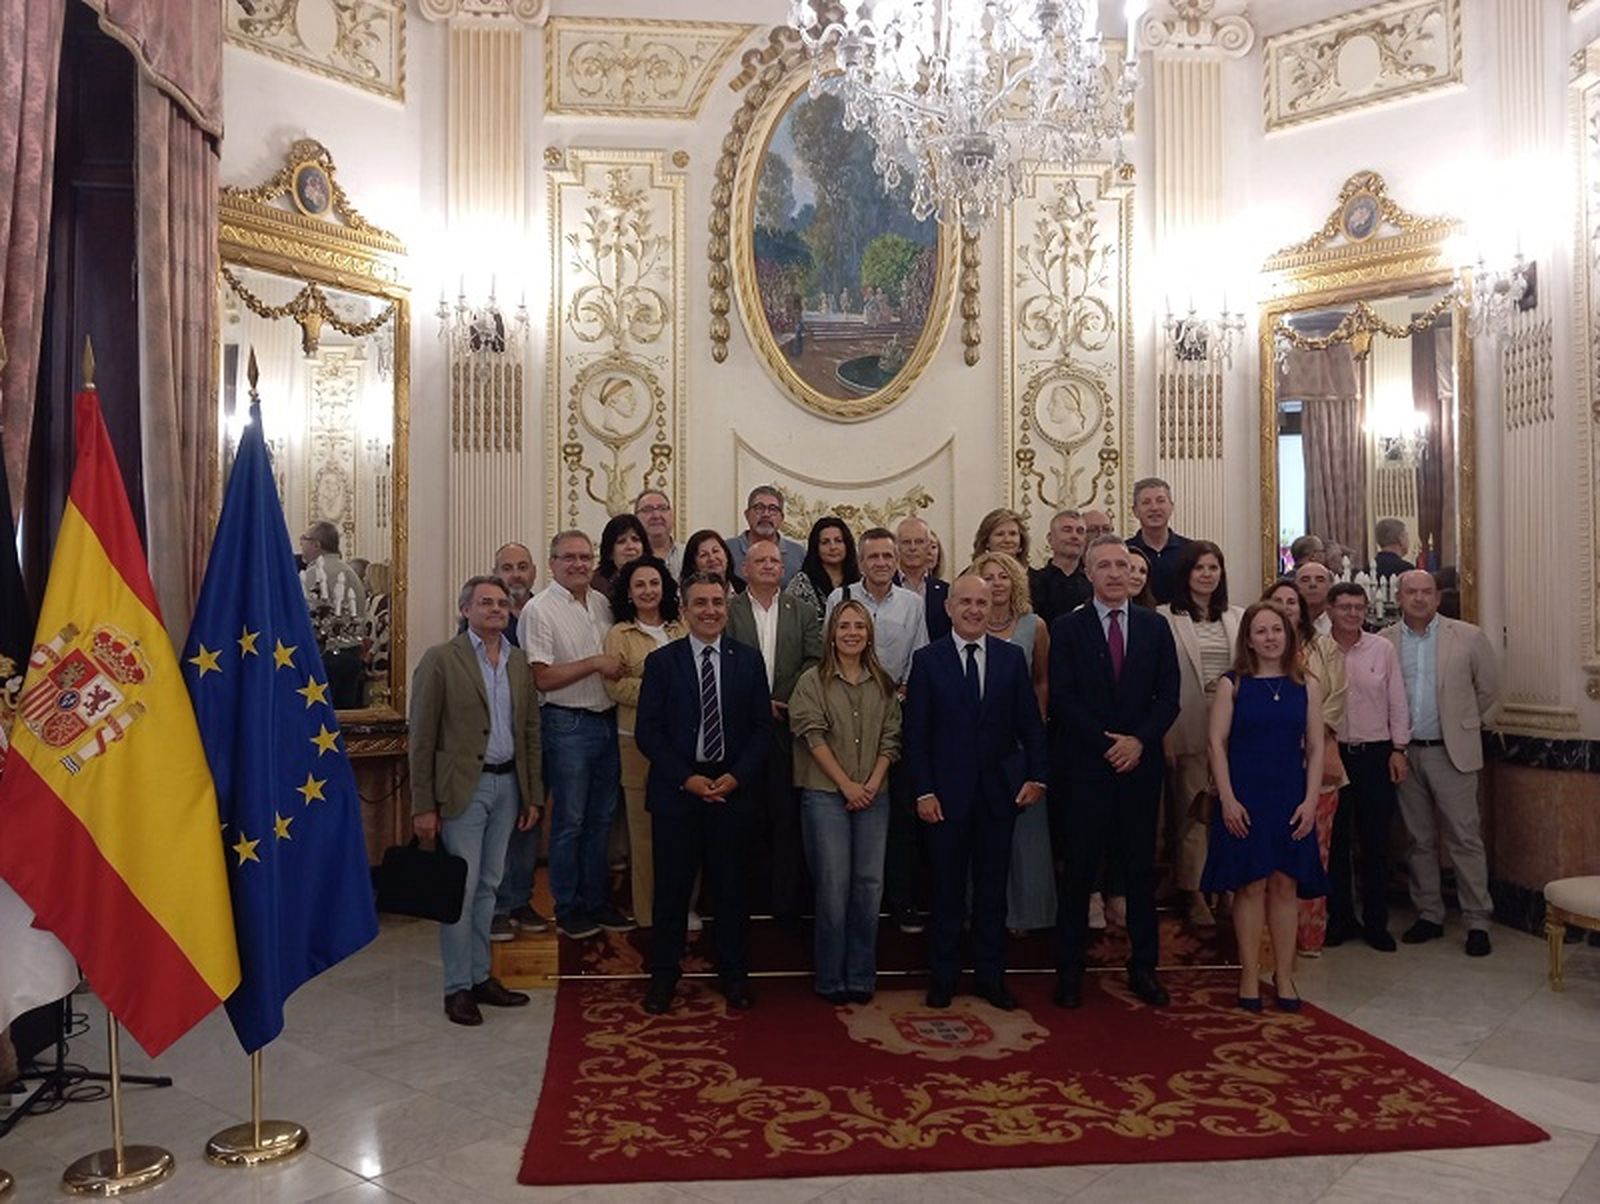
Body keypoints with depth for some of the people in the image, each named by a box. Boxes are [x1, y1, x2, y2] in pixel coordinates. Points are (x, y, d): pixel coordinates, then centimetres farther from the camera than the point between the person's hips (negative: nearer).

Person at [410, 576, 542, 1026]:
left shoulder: (519, 664, 10)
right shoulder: (441, 659, -6)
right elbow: (422, 737, -8)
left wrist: (532, 796, 10)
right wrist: (423, 805, -11)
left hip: (506, 784, 5)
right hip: (463, 786, -5)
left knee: (488, 887, 13)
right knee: (461, 890, -1)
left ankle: (480, 976, 24)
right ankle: (457, 988, 11)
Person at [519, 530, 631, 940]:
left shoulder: (602, 603, 10)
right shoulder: (539, 610, -9)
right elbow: (543, 678, -15)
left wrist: (620, 668, 1)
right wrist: (595, 663, -17)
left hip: (607, 719, 6)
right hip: (568, 725, -6)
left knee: (601, 818, 13)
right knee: (569, 821, 2)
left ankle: (594, 901, 25)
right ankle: (567, 910, 15)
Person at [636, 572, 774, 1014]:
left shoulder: (748, 661, 5)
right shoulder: (661, 662, 1)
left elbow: (762, 728, 4)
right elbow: (647, 731, -3)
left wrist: (736, 776, -10)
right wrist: (686, 778, -12)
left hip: (732, 790, 1)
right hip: (676, 790, -1)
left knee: (732, 887, 9)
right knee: (671, 886, 6)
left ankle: (733, 974, 24)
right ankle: (663, 974, 21)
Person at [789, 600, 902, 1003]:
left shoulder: (883, 684, 11)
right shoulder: (812, 681, 0)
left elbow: (891, 739, 8)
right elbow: (813, 736, -7)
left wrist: (873, 783, -6)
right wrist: (846, 784, -11)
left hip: (873, 796, 3)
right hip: (825, 794, -3)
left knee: (869, 883, 3)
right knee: (833, 885, -3)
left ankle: (861, 977, 15)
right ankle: (831, 978, 11)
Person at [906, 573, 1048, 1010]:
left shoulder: (1012, 657, 3)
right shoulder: (927, 659, -2)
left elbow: (1030, 723, 5)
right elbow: (916, 732, -4)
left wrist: (1037, 775, -5)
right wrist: (923, 791, -9)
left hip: (999, 790, 2)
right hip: (946, 792, -2)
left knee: (992, 887, 11)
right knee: (947, 888, 9)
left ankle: (990, 976, 24)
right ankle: (942, 975, 22)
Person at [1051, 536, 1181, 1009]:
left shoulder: (1155, 627, 9)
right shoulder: (1067, 628, 1)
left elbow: (1169, 696, 4)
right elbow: (1062, 699, -6)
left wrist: (1139, 740, -10)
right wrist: (1107, 744, -13)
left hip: (1140, 763, 3)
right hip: (1084, 766, -2)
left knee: (1141, 868, 9)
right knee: (1079, 868, 3)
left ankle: (1143, 966, 21)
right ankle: (1069, 969, 13)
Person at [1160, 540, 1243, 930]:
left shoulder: (1238, 618, 11)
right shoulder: (1166, 618, -3)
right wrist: (1163, 735, -10)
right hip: (1189, 730, -3)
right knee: (1191, 812, 2)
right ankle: (1193, 892, 11)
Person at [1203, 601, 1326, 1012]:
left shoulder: (1306, 685, 5)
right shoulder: (1232, 684, -1)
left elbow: (1315, 747, 5)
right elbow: (1217, 743, -3)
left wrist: (1310, 801, -4)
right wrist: (1228, 799, -10)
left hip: (1290, 799, 2)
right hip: (1244, 798, -2)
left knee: (1285, 884, 5)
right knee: (1250, 885, 1)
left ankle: (1284, 975, 16)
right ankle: (1249, 975, 12)